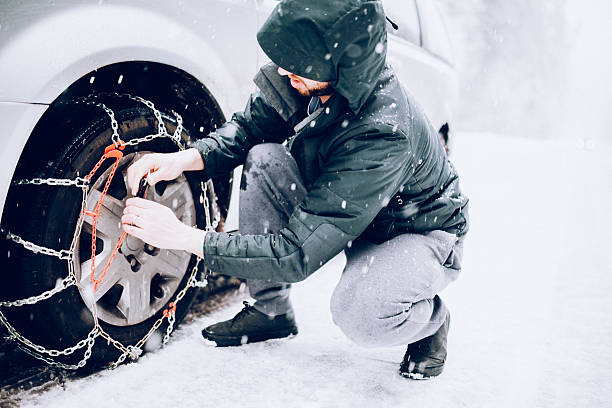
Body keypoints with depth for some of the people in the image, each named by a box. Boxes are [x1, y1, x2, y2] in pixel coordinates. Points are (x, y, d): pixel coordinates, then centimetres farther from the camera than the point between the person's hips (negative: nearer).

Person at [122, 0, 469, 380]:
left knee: (359, 313, -37)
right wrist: (185, 158, -23)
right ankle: (270, 310, 0)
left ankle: (431, 319, 2)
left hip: (423, 231, -6)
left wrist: (183, 236, -34)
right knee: (264, 159, -17)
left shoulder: (383, 134, -40)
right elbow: (247, 126, -3)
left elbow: (297, 254, -37)